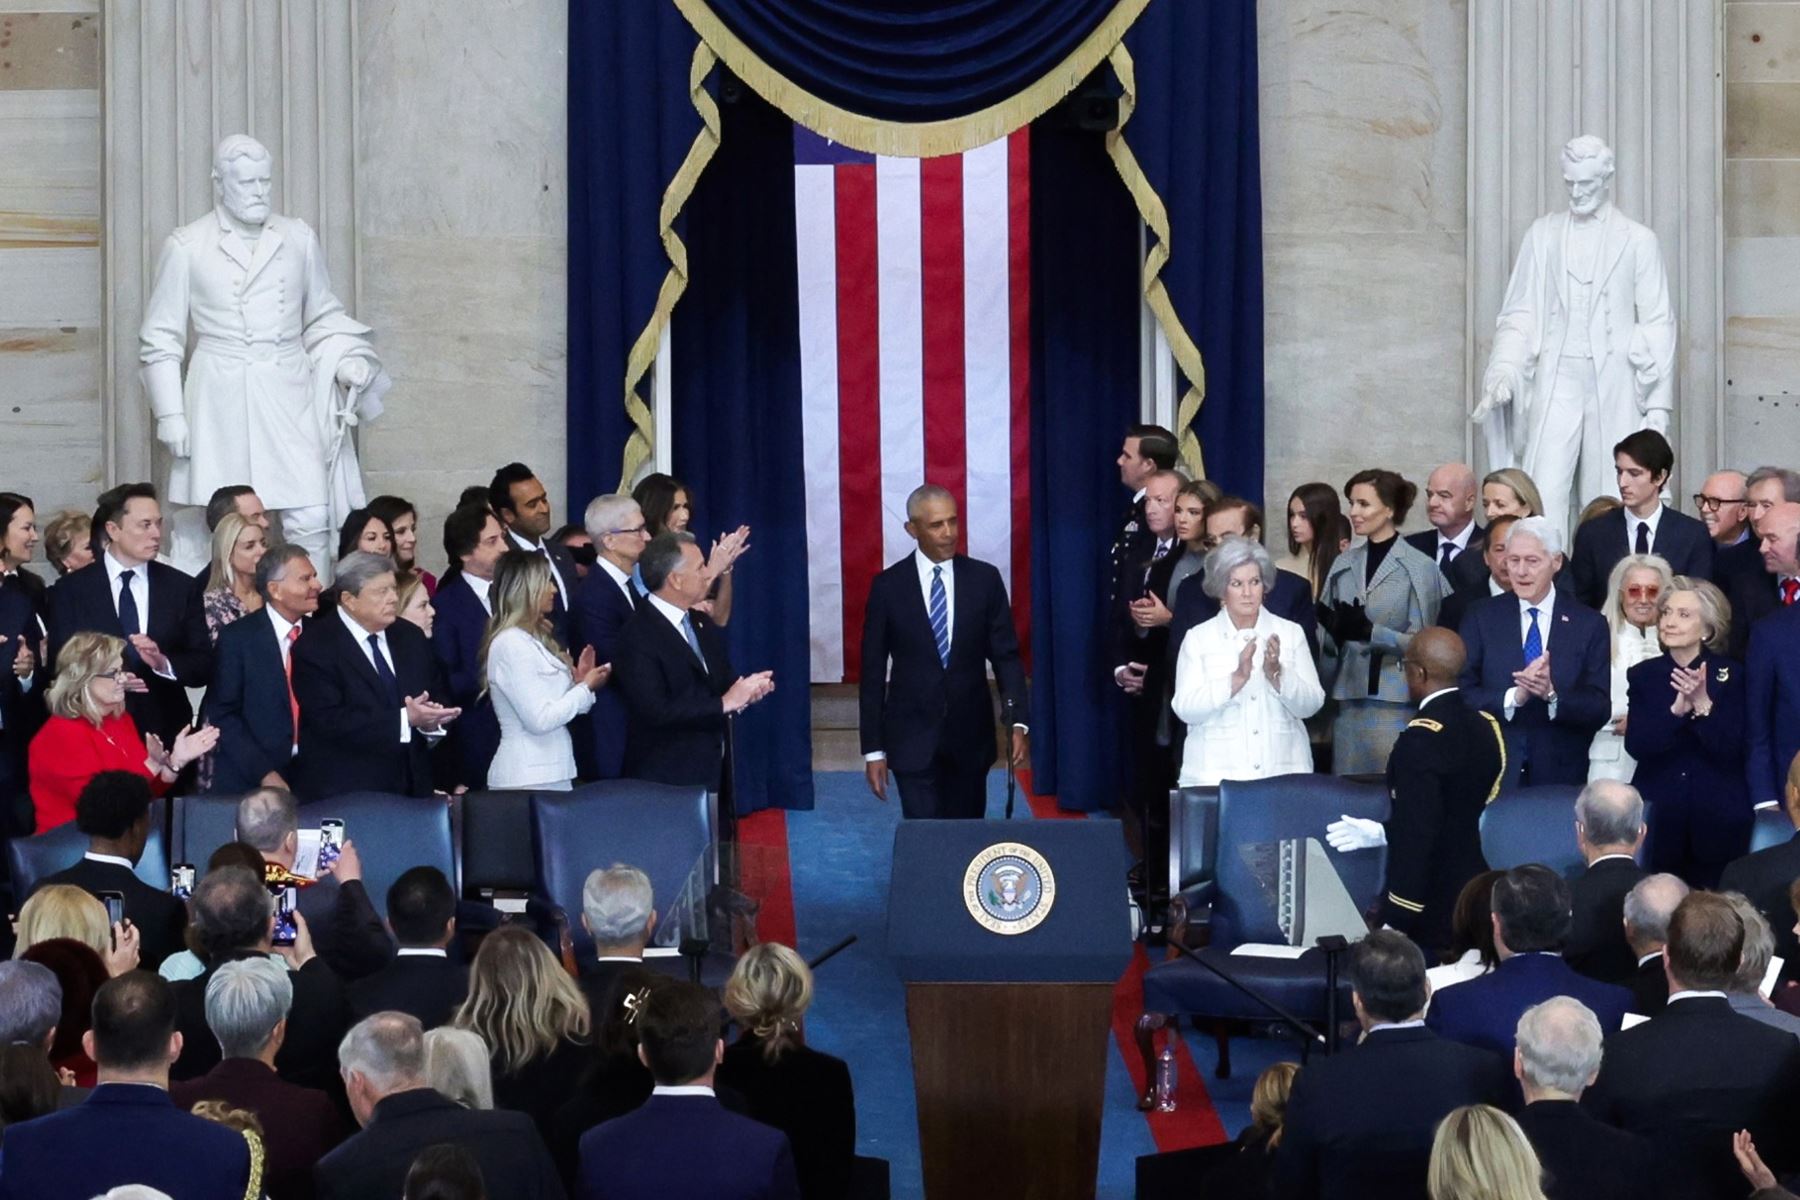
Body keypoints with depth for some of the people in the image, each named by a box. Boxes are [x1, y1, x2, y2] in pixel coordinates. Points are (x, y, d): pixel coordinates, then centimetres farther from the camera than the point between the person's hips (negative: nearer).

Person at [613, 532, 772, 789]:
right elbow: (655, 710, -22)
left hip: (710, 768, 7)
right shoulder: (638, 636, -15)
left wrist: (748, 689, -7)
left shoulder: (701, 624, 11)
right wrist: (724, 704, -17)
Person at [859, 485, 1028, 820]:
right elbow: (873, 671, 0)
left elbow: (1006, 655, 2)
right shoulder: (888, 586, -3)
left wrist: (1017, 721, -12)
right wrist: (873, 748, -3)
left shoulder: (985, 579, 1)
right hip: (912, 738, -2)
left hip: (970, 736, 2)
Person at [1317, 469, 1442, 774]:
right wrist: (1330, 625, -5)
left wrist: (1371, 631, -19)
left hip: (1395, 702, -5)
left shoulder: (1419, 568, -4)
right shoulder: (1344, 565, 11)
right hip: (1348, 699, 5)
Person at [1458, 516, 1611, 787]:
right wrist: (1514, 697, -21)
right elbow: (1462, 695, -5)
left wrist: (1552, 695, -21)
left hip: (1560, 777, 0)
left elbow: (1600, 709, -4)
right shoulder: (1482, 618, 3)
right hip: (1493, 773, 0)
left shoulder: (1589, 625, 2)